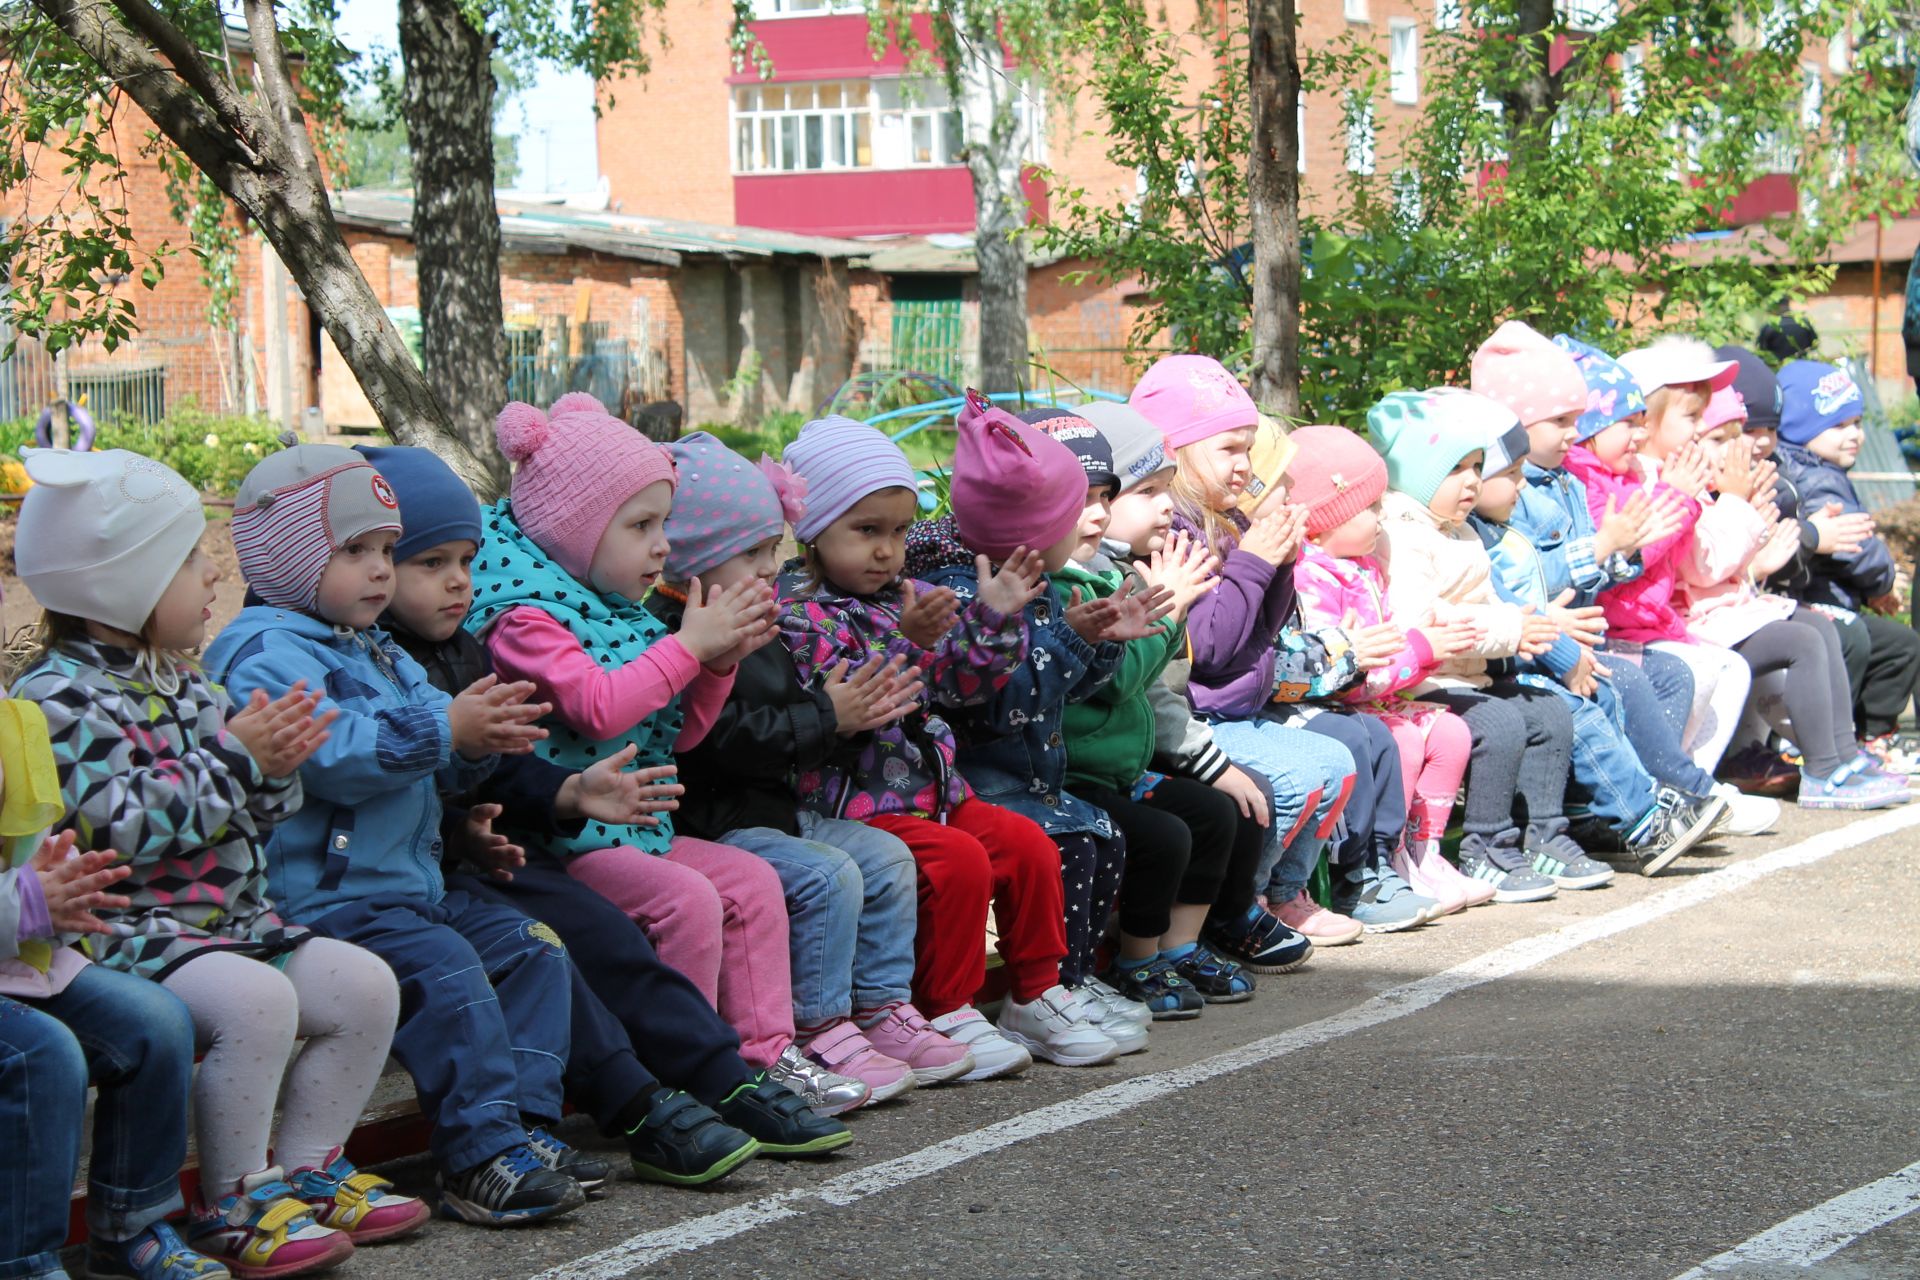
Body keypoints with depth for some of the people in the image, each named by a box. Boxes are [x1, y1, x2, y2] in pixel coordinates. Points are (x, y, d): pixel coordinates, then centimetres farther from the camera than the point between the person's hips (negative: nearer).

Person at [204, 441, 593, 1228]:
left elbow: (431, 770, 18)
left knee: (531, 949, 3)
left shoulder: (376, 654, 21)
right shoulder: (266, 653, -10)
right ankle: (483, 1160, -25)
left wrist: (480, 739, -6)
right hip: (320, 899, -10)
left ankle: (523, 1123, 0)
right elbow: (329, 753, -26)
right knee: (445, 972, -28)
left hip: (411, 888, 10)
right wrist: (443, 730, -30)